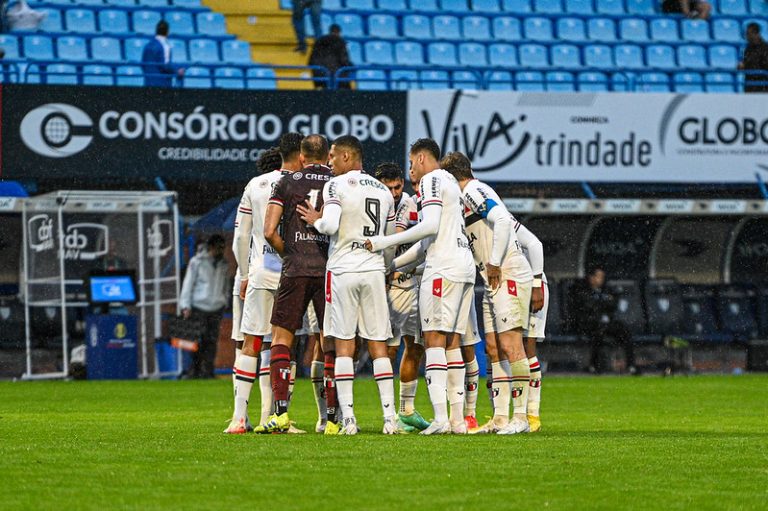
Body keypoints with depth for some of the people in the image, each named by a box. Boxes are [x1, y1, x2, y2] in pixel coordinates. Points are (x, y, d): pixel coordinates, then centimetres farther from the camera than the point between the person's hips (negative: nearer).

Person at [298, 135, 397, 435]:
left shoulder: (336, 185, -4)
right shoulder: (383, 191, 14)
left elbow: (330, 226, -19)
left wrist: (315, 221, 2)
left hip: (343, 269, -4)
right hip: (374, 270, 4)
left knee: (344, 345, -1)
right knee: (378, 344, 5)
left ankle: (348, 418, -6)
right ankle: (389, 416, -1)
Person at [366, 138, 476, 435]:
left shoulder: (431, 180, -3)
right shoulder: (451, 182, 26)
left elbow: (431, 227, -17)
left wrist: (386, 242, -13)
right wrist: (393, 265, 30)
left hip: (443, 269, -9)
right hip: (465, 267, 9)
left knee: (434, 339, -10)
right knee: (452, 342, 9)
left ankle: (440, 418, -19)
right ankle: (458, 419, 6)